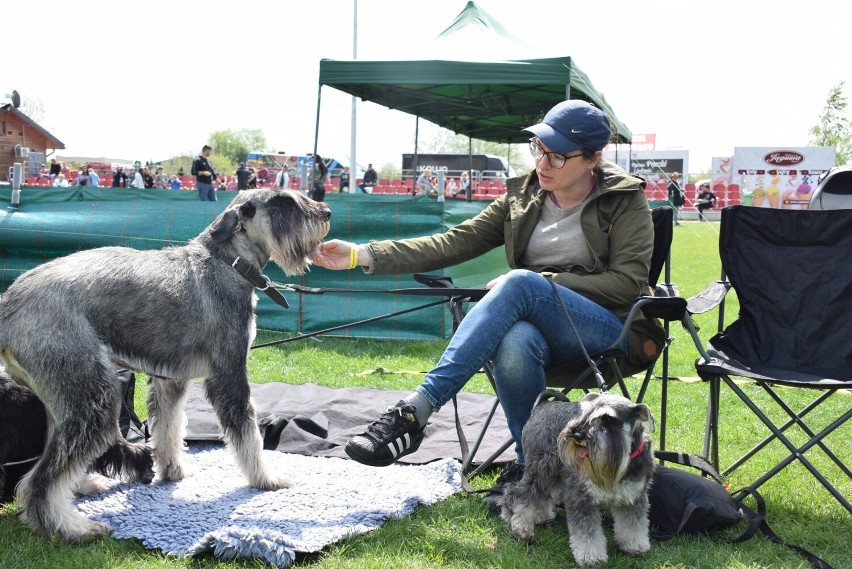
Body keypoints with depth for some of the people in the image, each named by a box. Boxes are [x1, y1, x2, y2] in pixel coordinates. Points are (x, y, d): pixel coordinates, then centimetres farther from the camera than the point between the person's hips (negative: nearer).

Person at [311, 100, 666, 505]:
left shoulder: (626, 201, 1)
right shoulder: (522, 198, 10)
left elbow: (628, 282, -8)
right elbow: (453, 243, 2)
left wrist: (539, 282, -16)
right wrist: (363, 255, -8)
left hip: (611, 330, -3)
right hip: (538, 328, 3)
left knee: (521, 282, -34)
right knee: (515, 343, -38)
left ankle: (414, 413, -40)